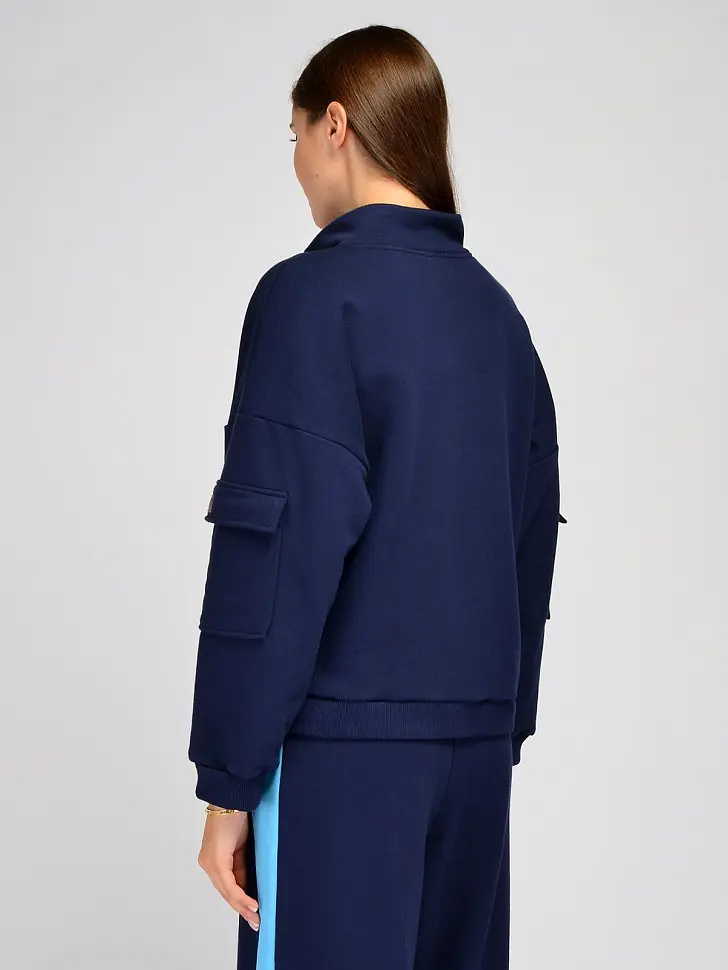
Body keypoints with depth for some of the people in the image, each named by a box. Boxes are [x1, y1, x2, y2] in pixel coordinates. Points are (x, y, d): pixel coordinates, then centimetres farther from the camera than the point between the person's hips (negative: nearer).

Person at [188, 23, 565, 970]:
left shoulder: (313, 294, -10)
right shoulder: (495, 308, 10)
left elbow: (281, 542, -16)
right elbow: (531, 540, 13)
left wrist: (228, 779, -11)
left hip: (341, 731, -7)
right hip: (475, 737, 7)